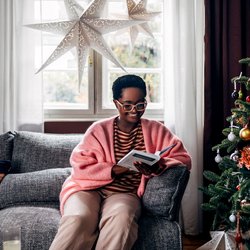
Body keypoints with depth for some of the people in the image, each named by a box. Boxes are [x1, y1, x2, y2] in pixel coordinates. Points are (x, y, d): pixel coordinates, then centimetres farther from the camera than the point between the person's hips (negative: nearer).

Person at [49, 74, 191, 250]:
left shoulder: (155, 130, 9)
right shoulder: (99, 129, 5)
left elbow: (184, 158, 2)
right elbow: (80, 167, -4)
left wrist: (158, 166, -19)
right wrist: (117, 169, -19)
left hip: (125, 193, 1)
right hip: (89, 189, 0)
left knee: (121, 217, -36)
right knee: (78, 219, -34)